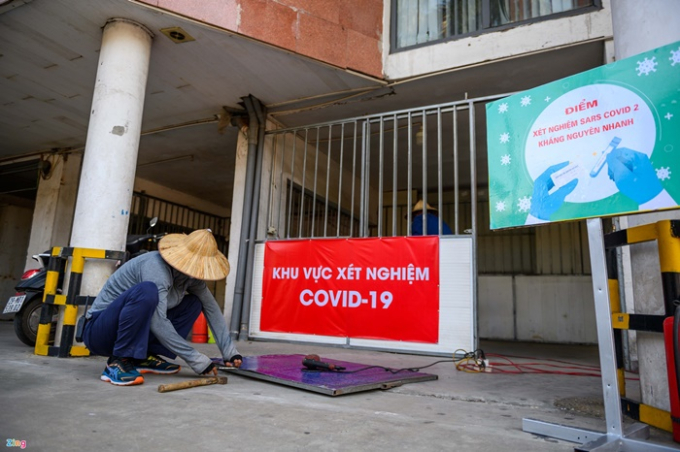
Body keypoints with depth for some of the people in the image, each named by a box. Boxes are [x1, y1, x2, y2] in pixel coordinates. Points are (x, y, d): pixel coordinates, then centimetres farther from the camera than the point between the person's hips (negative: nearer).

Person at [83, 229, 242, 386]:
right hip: (99, 331, -8)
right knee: (146, 290, -35)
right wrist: (197, 360, -29)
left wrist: (229, 352, -7)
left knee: (194, 303, 0)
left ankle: (144, 357, -3)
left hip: (136, 330, 8)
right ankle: (118, 362, -21)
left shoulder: (191, 276, -3)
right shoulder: (156, 266, -27)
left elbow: (212, 309, 0)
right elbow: (157, 323, -33)